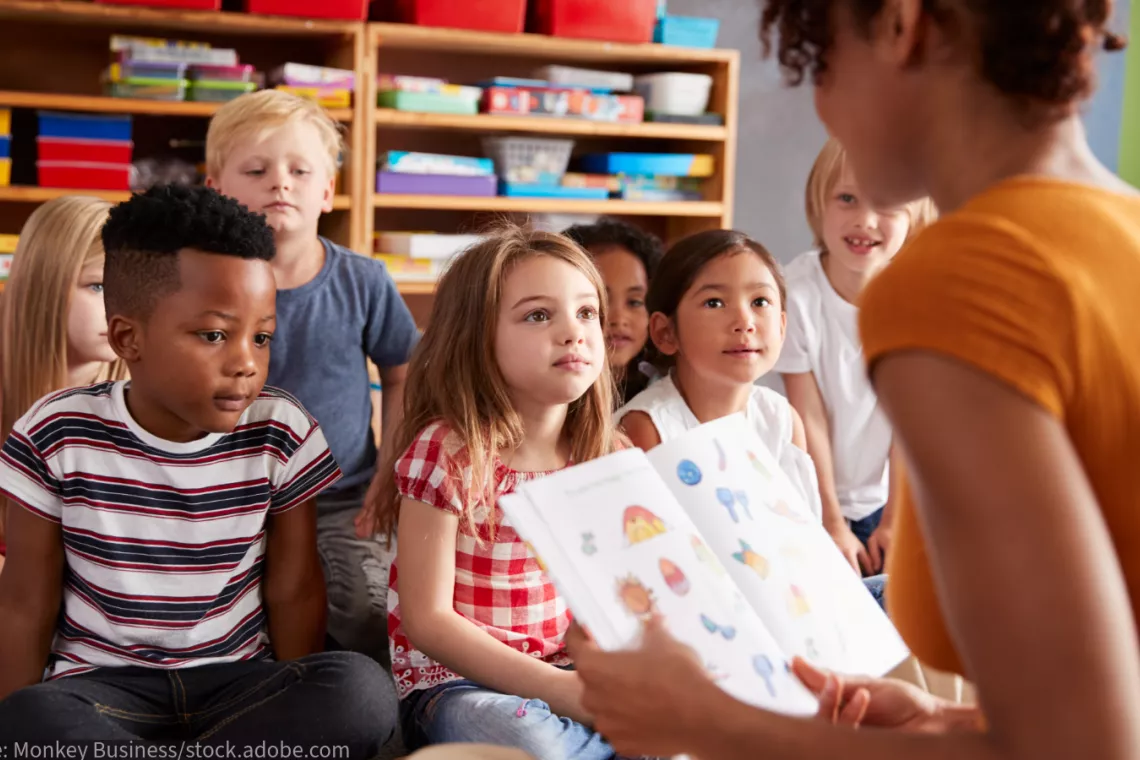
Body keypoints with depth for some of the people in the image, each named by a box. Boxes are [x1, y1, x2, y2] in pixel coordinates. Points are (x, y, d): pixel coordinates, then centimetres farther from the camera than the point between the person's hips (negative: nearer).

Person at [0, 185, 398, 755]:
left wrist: (298, 714, 0)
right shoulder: (59, 436, -7)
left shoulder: (281, 437, -5)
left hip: (235, 682, 2)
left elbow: (293, 592, 3)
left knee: (363, 691, -29)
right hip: (100, 685, -2)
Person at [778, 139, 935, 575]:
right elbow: (809, 417, -15)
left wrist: (893, 520, -7)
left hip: (882, 498, 2)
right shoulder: (798, 294, -21)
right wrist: (832, 524, -11)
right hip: (812, 498, -2)